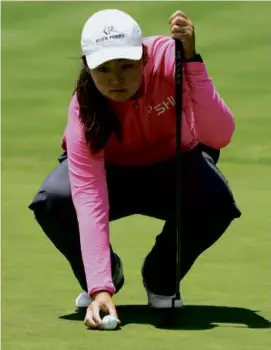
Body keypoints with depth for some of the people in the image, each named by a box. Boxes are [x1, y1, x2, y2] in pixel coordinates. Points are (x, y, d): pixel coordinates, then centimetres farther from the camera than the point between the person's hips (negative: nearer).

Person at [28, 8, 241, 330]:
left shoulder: (169, 59, -33)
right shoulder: (84, 109, -32)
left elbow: (220, 135, -42)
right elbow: (89, 200, -39)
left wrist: (191, 61, -52)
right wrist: (99, 288, -50)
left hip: (174, 166, 0)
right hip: (111, 171, 0)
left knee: (216, 203, -33)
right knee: (52, 201, -32)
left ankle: (161, 280, -2)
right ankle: (107, 275, 1)